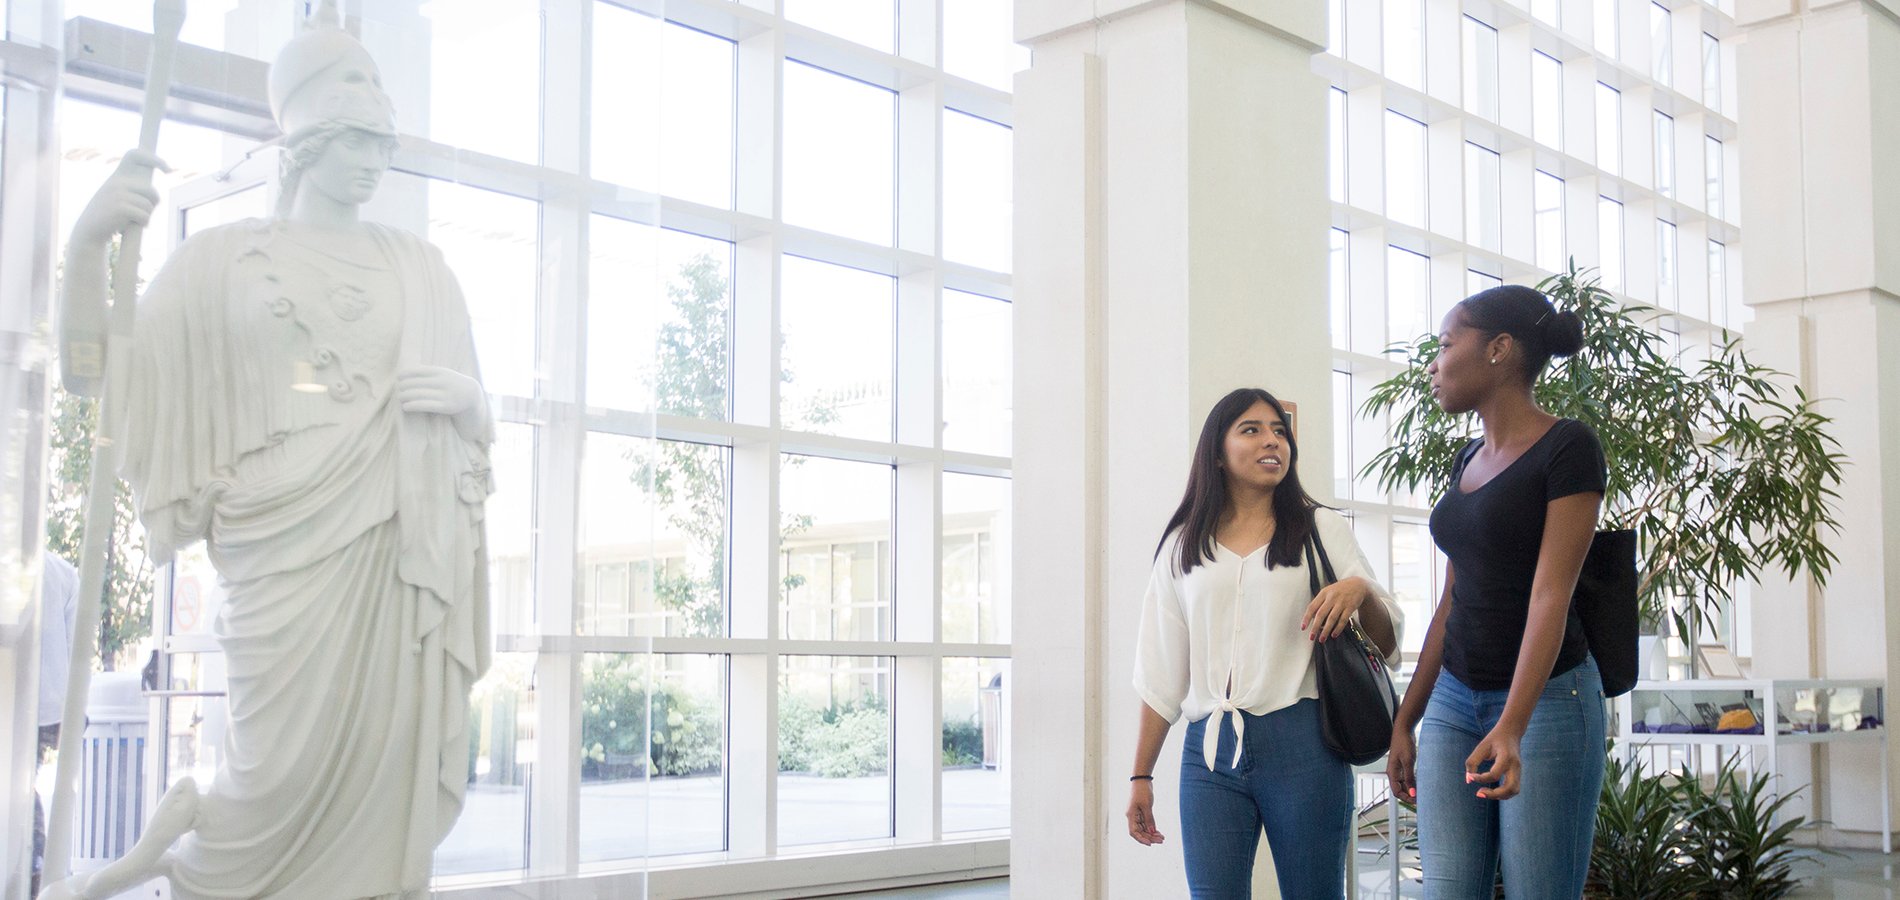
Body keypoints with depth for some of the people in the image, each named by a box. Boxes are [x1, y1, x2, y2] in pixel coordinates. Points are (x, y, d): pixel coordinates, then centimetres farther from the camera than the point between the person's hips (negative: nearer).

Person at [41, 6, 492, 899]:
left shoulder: (418, 266, 16)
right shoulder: (224, 256, 10)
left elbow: (477, 415, 20)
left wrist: (464, 395, -3)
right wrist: (87, 242, -8)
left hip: (399, 547, 3)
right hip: (289, 546, -3)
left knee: (387, 769, -1)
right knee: (286, 775, -5)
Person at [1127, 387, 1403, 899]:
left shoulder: (1320, 529, 9)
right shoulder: (1182, 545, 13)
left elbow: (1386, 644, 6)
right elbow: (1161, 674, 14)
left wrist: (1361, 589, -15)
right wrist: (1141, 776, 10)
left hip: (1300, 744, -1)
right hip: (1209, 750, 1)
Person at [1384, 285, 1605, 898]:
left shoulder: (1567, 448, -9)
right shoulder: (1468, 461, 13)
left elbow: (1551, 595, -18)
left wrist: (1511, 727, -28)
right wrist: (1405, 721, 16)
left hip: (1545, 701, -7)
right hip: (1453, 703, 7)